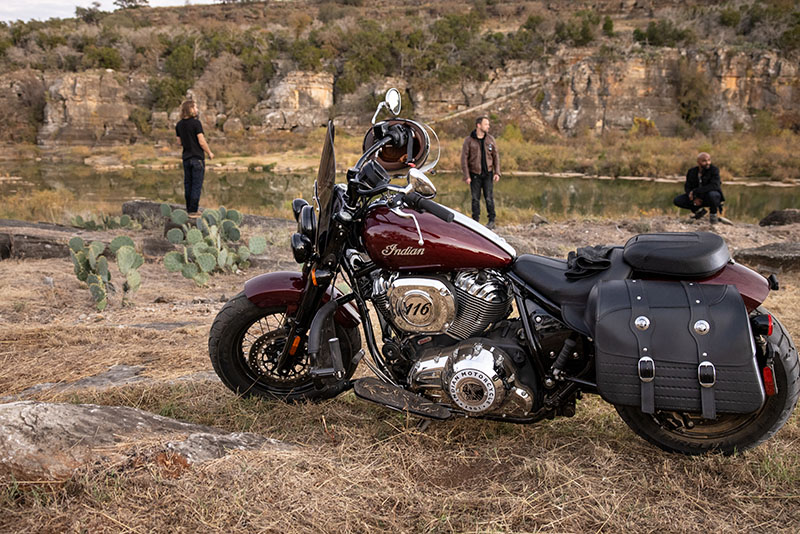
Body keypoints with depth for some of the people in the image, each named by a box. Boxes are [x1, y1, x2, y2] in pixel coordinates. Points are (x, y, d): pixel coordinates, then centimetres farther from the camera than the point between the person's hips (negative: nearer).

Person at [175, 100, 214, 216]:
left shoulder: (179, 125, 6)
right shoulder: (196, 123, -14)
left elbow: (180, 142, 10)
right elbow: (202, 142, -16)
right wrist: (209, 153, -2)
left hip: (186, 157, 6)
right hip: (197, 157, -6)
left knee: (188, 184, 12)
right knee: (197, 185, -2)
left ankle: (189, 209, 17)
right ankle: (193, 211, -2)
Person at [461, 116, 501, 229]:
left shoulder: (490, 139, 2)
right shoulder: (469, 140, -6)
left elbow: (496, 156, 7)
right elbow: (464, 158, -5)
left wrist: (497, 172, -2)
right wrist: (466, 176, -10)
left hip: (488, 174, 1)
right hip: (475, 174, -1)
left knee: (489, 198, 0)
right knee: (475, 199, 5)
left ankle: (491, 221, 10)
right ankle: (475, 221, 14)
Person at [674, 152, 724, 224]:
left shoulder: (714, 170, -17)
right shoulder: (692, 171, -2)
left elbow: (714, 186, -30)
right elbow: (687, 187, 0)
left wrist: (695, 191, -31)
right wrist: (694, 198, -21)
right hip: (698, 198, 4)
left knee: (712, 194, -40)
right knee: (677, 200, -12)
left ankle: (714, 213, -8)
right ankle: (699, 210, 9)